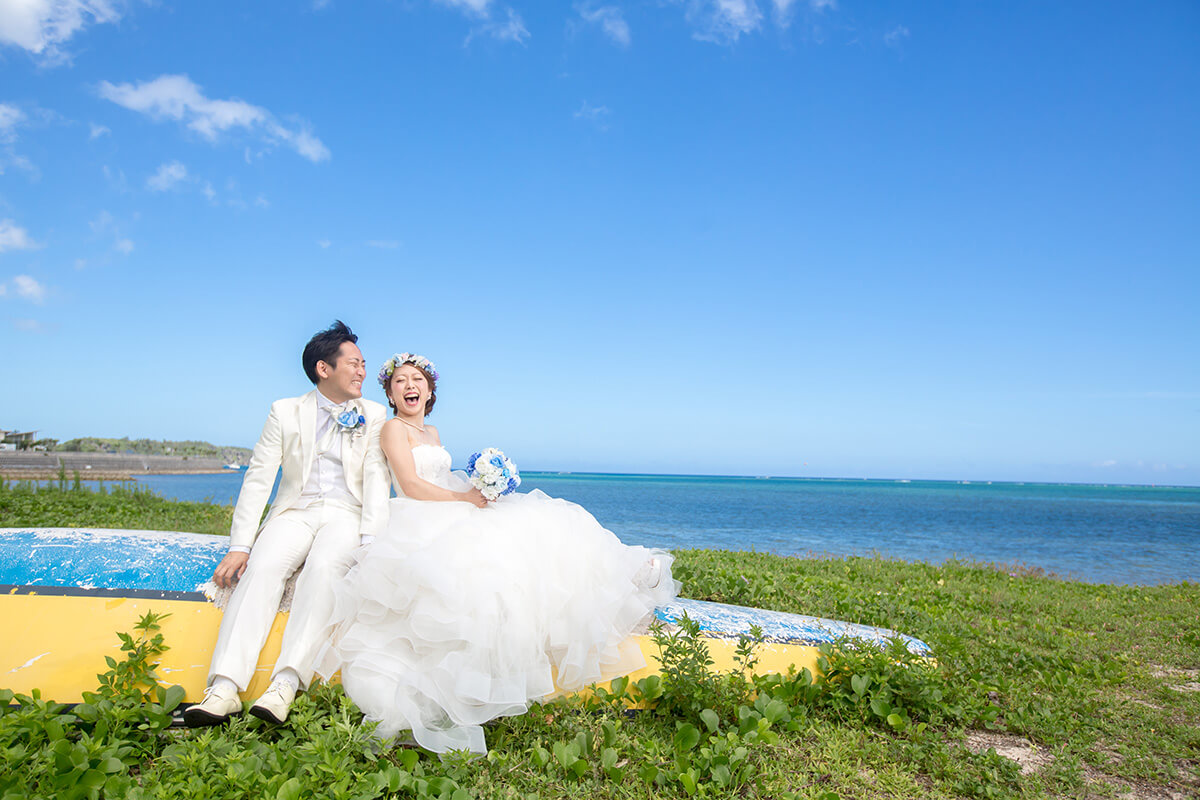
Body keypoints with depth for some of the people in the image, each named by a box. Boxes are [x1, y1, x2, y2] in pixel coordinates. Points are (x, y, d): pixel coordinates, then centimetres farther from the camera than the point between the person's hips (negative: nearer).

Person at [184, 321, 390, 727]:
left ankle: (286, 685, -41)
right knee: (262, 567, -30)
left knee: (324, 567, -33)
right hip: (295, 511, 1)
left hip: (344, 515, -1)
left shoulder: (374, 415, 10)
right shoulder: (285, 411, 8)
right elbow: (258, 479, 2)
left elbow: (376, 478, 0)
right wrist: (239, 545, -10)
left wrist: (371, 543, -15)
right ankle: (225, 687, -39)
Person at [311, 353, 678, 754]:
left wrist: (478, 492, 3)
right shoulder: (394, 428, -2)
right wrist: (466, 498, -13)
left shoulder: (432, 433, 23)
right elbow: (411, 486, -12)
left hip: (454, 514, 9)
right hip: (422, 526, -9)